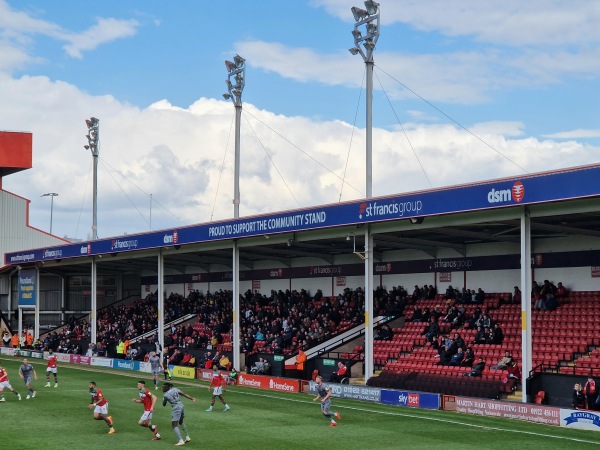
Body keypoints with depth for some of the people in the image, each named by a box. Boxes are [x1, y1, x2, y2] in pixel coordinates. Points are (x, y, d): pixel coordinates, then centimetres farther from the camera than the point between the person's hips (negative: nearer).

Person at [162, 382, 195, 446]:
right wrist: (192, 398, 1)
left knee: (174, 425, -4)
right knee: (181, 422, 28)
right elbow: (184, 394, 4)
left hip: (176, 408, -8)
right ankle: (187, 437, 33)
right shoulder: (174, 389, 8)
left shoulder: (165, 395, -9)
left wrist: (163, 398, 21)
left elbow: (164, 404, 4)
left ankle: (181, 441, -14)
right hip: (181, 405, 8)